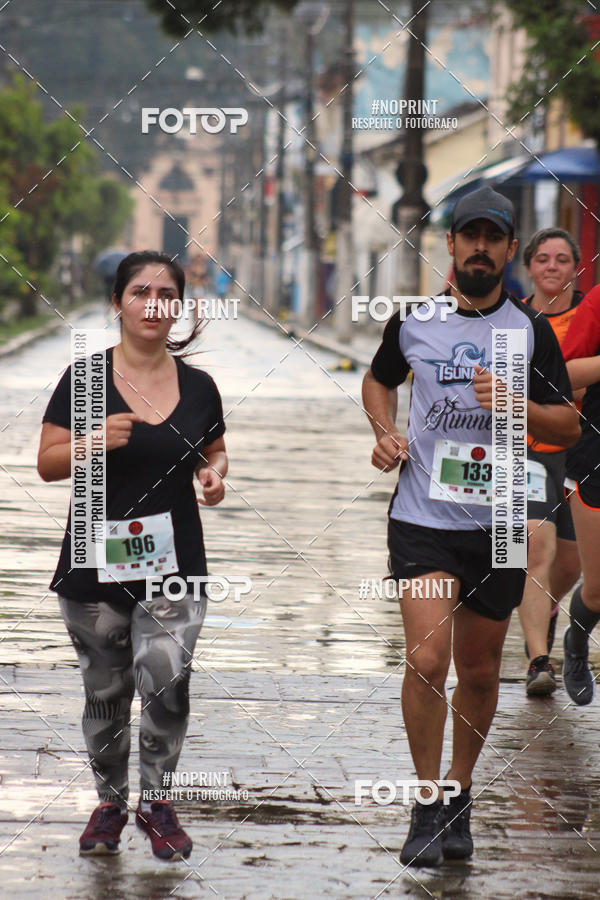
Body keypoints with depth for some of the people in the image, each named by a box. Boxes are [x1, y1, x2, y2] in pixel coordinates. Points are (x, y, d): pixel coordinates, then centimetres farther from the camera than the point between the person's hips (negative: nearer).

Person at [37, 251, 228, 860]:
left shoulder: (198, 387, 5)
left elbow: (213, 450, 21)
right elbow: (48, 464, -2)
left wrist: (214, 473, -1)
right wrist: (96, 442, -20)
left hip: (174, 562, 1)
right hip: (97, 563, -1)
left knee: (167, 683, -15)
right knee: (106, 692, 9)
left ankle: (156, 800, 6)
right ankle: (110, 802, 29)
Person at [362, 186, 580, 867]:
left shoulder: (530, 330, 1)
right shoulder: (411, 321, 3)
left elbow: (569, 427, 3)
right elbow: (378, 380, 23)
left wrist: (517, 404, -16)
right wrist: (385, 432, 3)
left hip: (497, 523, 1)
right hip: (422, 520, -1)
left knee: (479, 671, 9)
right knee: (427, 660, -15)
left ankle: (459, 793, 29)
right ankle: (426, 806, -2)